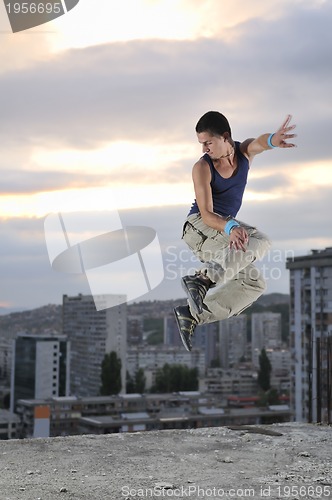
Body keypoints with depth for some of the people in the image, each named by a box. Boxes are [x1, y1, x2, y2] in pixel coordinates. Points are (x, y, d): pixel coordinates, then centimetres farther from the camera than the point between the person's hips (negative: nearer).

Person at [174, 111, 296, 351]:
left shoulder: (244, 151, -3)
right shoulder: (202, 168, -14)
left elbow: (260, 142, -28)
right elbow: (206, 214, -20)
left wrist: (273, 139, -55)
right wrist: (231, 228, -43)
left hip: (226, 226, 7)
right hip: (200, 225, -7)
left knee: (255, 283, 0)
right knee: (259, 240, -29)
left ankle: (192, 315, -11)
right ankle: (203, 277, -42)